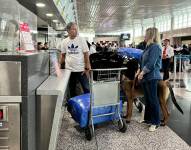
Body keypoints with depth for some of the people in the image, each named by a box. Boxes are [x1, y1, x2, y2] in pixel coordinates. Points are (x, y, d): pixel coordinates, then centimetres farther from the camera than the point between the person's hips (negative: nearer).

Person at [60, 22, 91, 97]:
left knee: (86, 89, 2)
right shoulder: (64, 42, 2)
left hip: (81, 70, -2)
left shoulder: (81, 40, -5)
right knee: (72, 90, 15)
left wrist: (87, 68, -9)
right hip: (69, 70, 3)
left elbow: (86, 54, -5)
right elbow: (63, 56, 11)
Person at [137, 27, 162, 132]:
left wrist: (142, 72, -15)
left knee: (153, 100, -2)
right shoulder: (149, 46, 15)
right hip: (146, 77, 9)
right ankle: (148, 119, 27)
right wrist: (140, 72, 11)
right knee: (147, 99, 16)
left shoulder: (155, 47, -14)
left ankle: (155, 122, 7)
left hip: (152, 77, -9)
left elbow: (151, 63, -21)